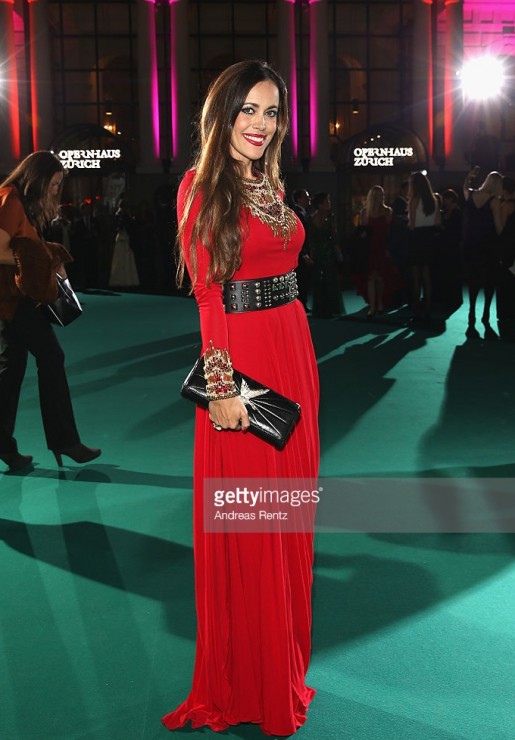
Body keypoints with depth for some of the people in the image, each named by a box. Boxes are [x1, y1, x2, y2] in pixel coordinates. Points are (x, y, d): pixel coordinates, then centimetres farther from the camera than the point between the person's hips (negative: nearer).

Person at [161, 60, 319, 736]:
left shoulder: (271, 186, 14)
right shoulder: (203, 186, -7)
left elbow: (282, 269, 14)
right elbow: (207, 294, -14)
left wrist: (298, 363, 8)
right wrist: (223, 387, -19)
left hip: (294, 351, 7)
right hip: (239, 357, -7)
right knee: (243, 520, 3)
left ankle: (285, 665, 34)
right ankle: (242, 685, 22)